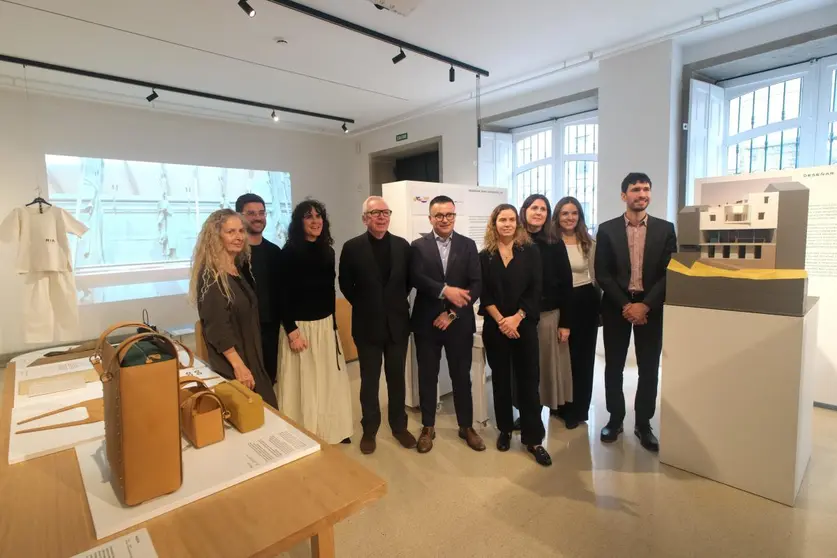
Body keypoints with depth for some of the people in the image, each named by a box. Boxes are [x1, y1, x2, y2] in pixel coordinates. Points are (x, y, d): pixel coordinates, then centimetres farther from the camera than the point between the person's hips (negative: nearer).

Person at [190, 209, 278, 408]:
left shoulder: (239, 267, 7)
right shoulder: (210, 275, -17)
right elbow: (216, 327, -21)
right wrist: (238, 365, -21)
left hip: (249, 355, 8)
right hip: (228, 363, -8)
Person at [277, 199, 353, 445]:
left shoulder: (327, 251, 6)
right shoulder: (289, 252, -11)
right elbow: (284, 295, -12)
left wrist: (333, 323, 13)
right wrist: (292, 331, -16)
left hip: (325, 325, 6)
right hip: (300, 326, -6)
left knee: (329, 379, 15)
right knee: (303, 382, 5)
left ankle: (330, 431, 32)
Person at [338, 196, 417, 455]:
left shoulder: (402, 245, 1)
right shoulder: (352, 247, -6)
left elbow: (409, 280, 9)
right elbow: (345, 285, 1)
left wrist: (397, 303, 5)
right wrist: (365, 306, 4)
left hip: (397, 323, 2)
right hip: (368, 324, -2)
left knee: (397, 377, 14)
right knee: (369, 379, 11)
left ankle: (399, 426, 31)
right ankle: (369, 430, 28)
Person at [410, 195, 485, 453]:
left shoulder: (468, 245, 3)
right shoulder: (418, 246, 2)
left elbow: (476, 284, -5)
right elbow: (417, 279, -13)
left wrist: (452, 313, -13)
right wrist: (445, 290, -26)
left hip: (460, 322, 1)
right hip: (427, 322, 0)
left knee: (462, 376, 11)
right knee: (427, 376, 10)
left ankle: (466, 426, 29)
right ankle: (428, 427, 28)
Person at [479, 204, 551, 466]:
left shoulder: (531, 252, 2)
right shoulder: (485, 256, 4)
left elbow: (535, 290, -4)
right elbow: (484, 295, -1)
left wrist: (517, 318, -13)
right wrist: (501, 321, -12)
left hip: (525, 325, -1)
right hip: (495, 327, 1)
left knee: (528, 380, 1)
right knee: (500, 379, 10)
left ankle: (533, 438, 12)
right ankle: (504, 430, 26)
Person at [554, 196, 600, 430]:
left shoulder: (589, 243, 1)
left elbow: (596, 276, 6)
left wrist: (600, 305, 6)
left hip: (584, 302, 1)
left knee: (582, 357, 9)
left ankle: (578, 410, 24)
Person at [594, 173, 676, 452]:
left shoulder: (665, 229, 3)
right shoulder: (607, 229, 0)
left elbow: (669, 272, -3)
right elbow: (602, 274, -4)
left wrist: (645, 305, -13)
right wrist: (625, 305, -12)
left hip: (651, 307, 1)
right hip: (616, 306, 0)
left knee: (649, 368, 7)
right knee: (614, 366, 8)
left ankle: (643, 423, 23)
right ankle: (615, 419, 25)